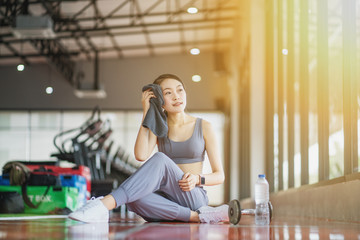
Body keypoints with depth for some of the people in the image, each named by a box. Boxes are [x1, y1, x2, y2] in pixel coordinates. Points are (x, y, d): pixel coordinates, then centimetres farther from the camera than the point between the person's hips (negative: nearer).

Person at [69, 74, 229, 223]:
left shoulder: (203, 127, 6)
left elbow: (219, 175, 7)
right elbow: (141, 155, -11)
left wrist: (197, 179, -16)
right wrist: (147, 112, -4)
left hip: (194, 197, -2)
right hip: (167, 201, 2)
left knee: (160, 159, -31)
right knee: (133, 198, -35)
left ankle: (104, 204, -43)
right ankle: (197, 216, -30)